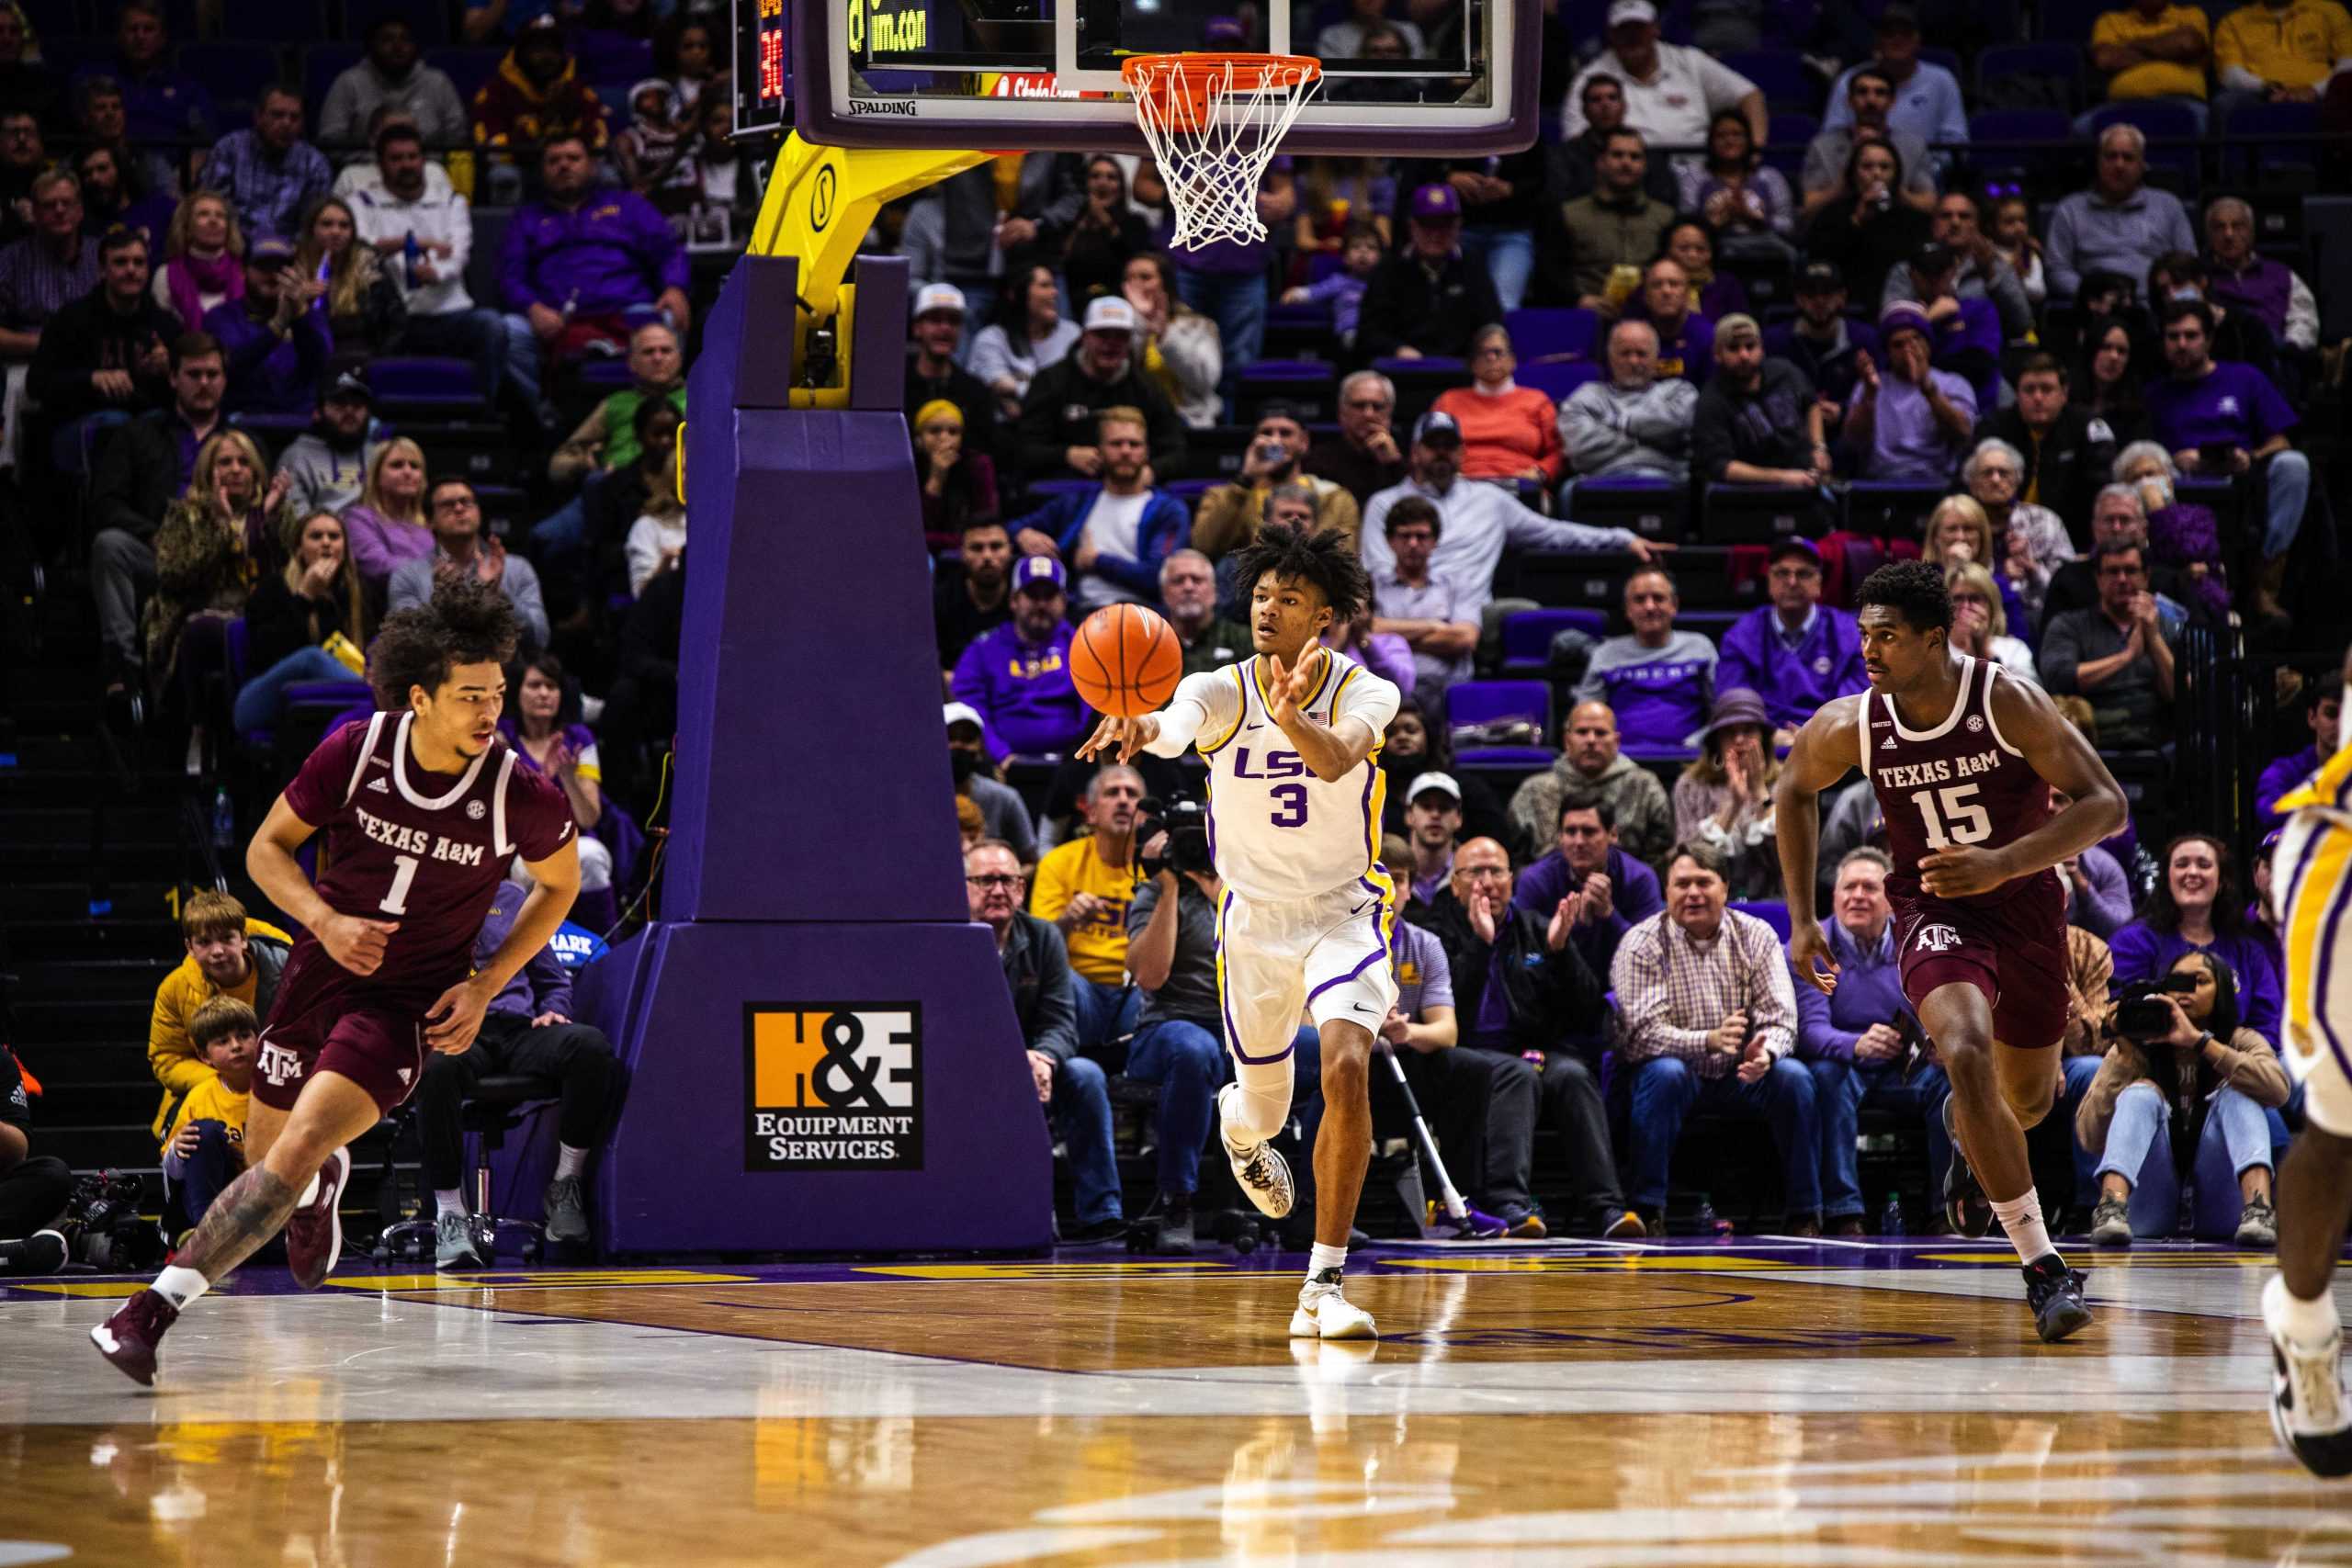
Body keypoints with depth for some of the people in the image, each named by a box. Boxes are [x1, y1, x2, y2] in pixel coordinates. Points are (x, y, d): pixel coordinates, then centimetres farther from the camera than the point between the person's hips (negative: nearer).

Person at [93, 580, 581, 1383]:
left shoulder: (522, 797, -17)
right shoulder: (355, 753, -13)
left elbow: (560, 885, 4)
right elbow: (268, 847, 0)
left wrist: (485, 986, -5)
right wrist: (326, 921, -19)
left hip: (412, 1004, -3)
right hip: (319, 974, 3)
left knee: (294, 1154, -23)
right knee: (263, 1156, 18)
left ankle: (160, 1302, -23)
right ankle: (323, 1184, 56)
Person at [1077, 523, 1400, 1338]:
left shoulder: (1364, 693, -13)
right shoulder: (1219, 693, -10)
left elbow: (1337, 760, -36)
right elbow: (1175, 724, -34)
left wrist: (1290, 717, -57)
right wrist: (1140, 727, -58)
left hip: (1345, 915, -2)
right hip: (1253, 919, 2)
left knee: (1347, 1070, -25)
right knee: (1263, 1109, 14)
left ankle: (1325, 1285, -20)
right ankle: (1238, 1123, 56)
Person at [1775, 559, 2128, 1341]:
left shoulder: (2007, 703, -23)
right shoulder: (1851, 726, -15)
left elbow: (2105, 804, -22)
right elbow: (1795, 790, 7)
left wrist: (2003, 863, -35)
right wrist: (1801, 919, 4)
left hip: (2025, 902, 1)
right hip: (1935, 910, -1)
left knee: (2028, 1098, 16)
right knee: (1965, 1053, -29)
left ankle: (1968, 1131, 58)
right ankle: (2044, 1269, -24)